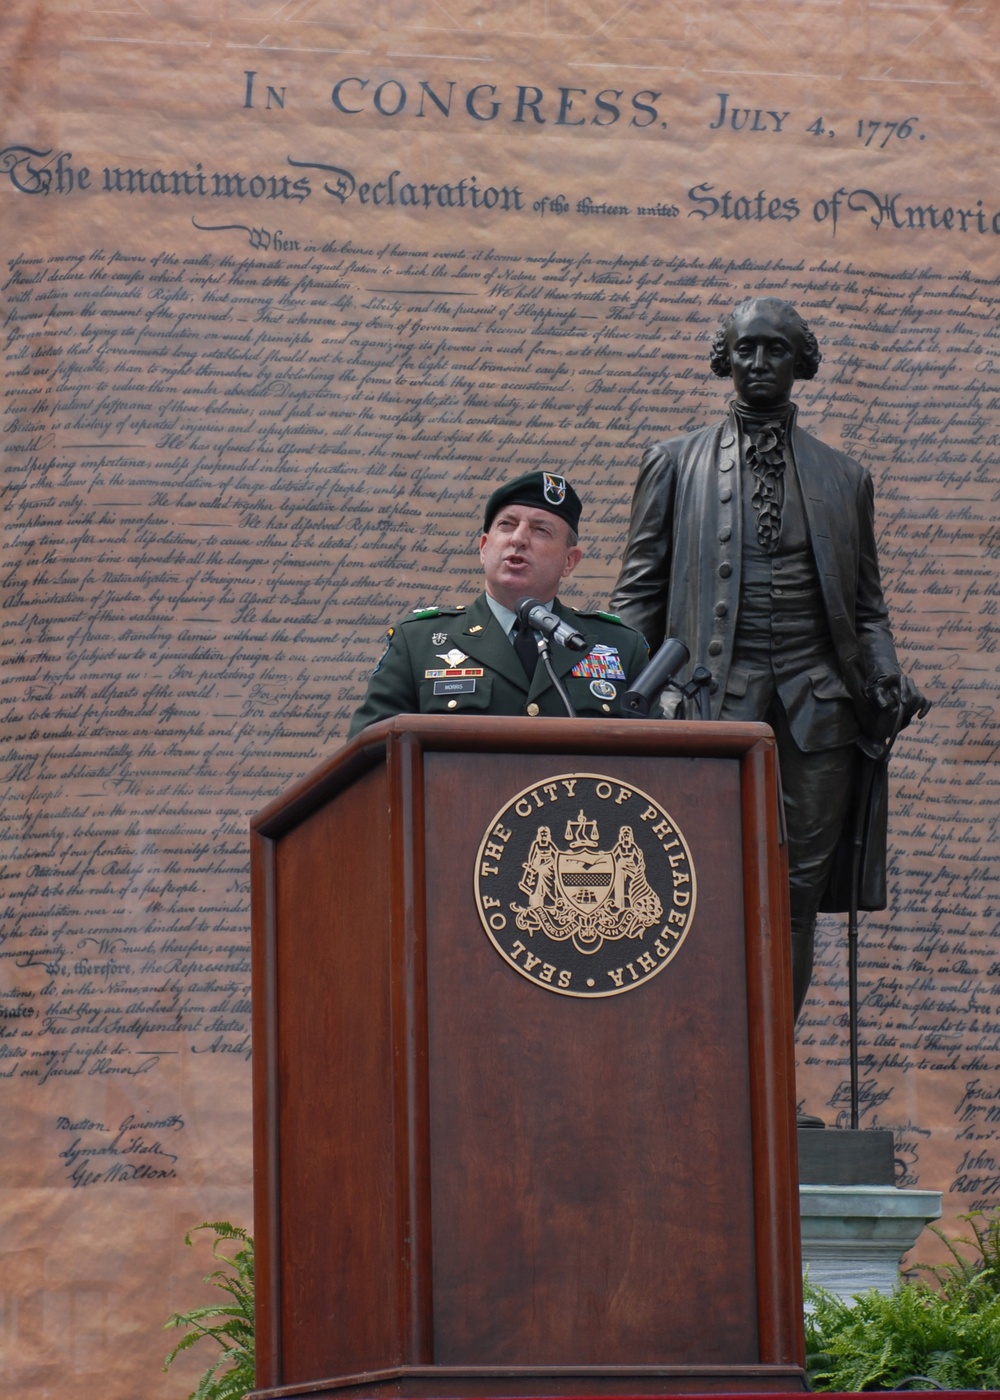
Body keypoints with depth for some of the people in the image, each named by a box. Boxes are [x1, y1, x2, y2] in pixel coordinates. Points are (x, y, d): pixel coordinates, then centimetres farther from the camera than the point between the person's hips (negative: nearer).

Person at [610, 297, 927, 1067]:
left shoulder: (844, 477, 18)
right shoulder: (676, 463, 14)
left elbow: (867, 604, 18)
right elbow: (640, 591, 11)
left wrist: (887, 679, -1)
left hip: (819, 695, 2)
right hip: (716, 693, -2)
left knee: (798, 890, -2)